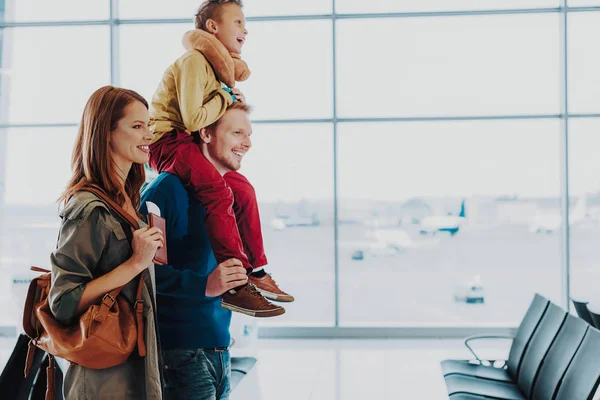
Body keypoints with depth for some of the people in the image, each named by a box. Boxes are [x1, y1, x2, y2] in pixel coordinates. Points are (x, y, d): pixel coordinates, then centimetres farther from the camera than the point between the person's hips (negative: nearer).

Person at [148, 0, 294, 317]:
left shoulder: (218, 65, 16)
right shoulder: (194, 61, -15)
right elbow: (193, 119, -23)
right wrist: (224, 98, -8)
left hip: (191, 143, 10)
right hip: (167, 140, -10)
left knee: (243, 191, 7)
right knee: (219, 191, -28)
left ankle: (257, 270, 16)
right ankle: (236, 286, -30)